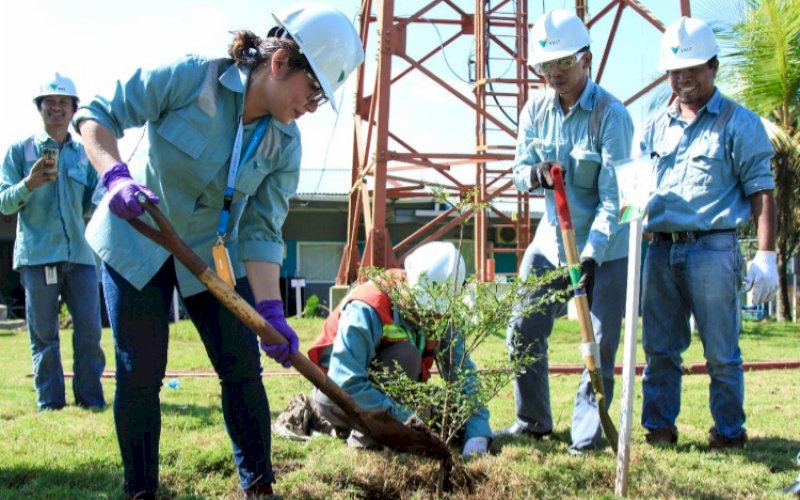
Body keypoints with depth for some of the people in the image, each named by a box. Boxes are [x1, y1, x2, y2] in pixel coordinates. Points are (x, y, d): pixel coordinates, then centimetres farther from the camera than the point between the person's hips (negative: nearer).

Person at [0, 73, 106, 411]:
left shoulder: (85, 154, 15)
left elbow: (92, 206, 15)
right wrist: (29, 184, -17)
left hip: (80, 253, 2)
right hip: (37, 254, -2)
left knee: (89, 329, 0)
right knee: (43, 333, 1)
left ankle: (90, 396, 10)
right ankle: (49, 401, 8)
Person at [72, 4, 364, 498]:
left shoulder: (284, 144, -11)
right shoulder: (187, 78, -22)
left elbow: (261, 233, -10)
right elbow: (98, 115, -15)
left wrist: (271, 310, -21)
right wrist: (115, 174, -34)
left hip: (213, 253, 4)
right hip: (135, 242, -3)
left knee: (243, 367, 0)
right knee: (140, 374, -1)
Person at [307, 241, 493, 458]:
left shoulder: (440, 312, -10)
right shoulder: (367, 309, -31)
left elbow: (462, 371, -13)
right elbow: (346, 382, -38)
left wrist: (477, 433, -25)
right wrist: (405, 417, -39)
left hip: (387, 389, 7)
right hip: (335, 394, -7)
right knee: (404, 355, -31)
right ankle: (365, 435, -18)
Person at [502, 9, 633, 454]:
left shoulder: (611, 115, -18)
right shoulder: (536, 109, -1)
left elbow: (613, 197, -22)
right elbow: (521, 173, 4)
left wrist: (591, 255, -31)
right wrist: (535, 174, -21)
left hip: (605, 249, -5)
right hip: (551, 239, 6)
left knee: (600, 344, -4)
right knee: (524, 331, 7)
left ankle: (587, 432, 9)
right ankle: (533, 421, 24)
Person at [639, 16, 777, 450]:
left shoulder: (738, 123, 1)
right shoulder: (655, 128, 16)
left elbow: (761, 191, -4)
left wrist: (765, 255, -11)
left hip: (712, 250, -5)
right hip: (661, 250, 5)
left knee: (721, 352, 1)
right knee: (659, 349, 9)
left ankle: (730, 432, 14)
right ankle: (658, 428, 19)